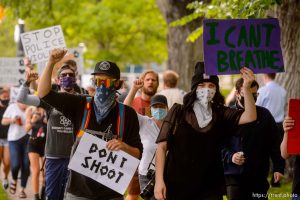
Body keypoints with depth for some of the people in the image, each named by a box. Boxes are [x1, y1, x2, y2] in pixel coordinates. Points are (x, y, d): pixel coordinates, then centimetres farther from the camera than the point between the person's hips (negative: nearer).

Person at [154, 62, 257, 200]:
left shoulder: (220, 115, 5)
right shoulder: (178, 112, 0)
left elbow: (250, 117, -10)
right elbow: (162, 147, -1)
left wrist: (246, 88, -25)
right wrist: (159, 181, -10)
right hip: (176, 187, -1)